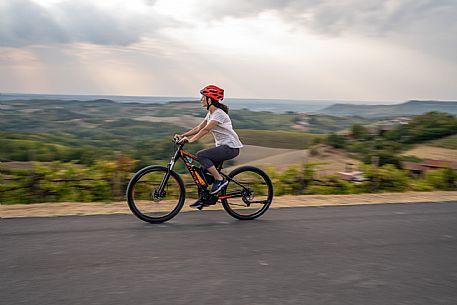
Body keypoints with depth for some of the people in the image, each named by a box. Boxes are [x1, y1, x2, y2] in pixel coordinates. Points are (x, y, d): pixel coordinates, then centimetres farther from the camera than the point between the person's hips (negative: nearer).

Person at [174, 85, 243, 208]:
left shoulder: (219, 113, -15)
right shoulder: (210, 113, 13)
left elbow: (206, 130, -25)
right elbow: (199, 128, 11)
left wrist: (190, 140, -31)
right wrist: (182, 135, 1)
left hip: (230, 147, -9)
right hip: (222, 146, 9)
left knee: (201, 155, -22)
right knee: (203, 169, 4)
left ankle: (220, 180, -14)